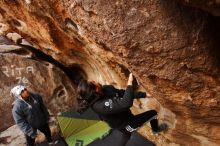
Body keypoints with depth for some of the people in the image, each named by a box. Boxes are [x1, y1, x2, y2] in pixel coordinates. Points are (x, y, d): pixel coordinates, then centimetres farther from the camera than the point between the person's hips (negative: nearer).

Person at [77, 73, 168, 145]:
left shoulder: (106, 89, -13)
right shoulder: (100, 106, -39)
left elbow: (122, 93, 1)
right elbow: (126, 103, -46)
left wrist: (144, 94, 5)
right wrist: (130, 83, -41)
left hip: (126, 116, 7)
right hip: (126, 126, -7)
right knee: (153, 113, 5)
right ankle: (156, 129, 41)